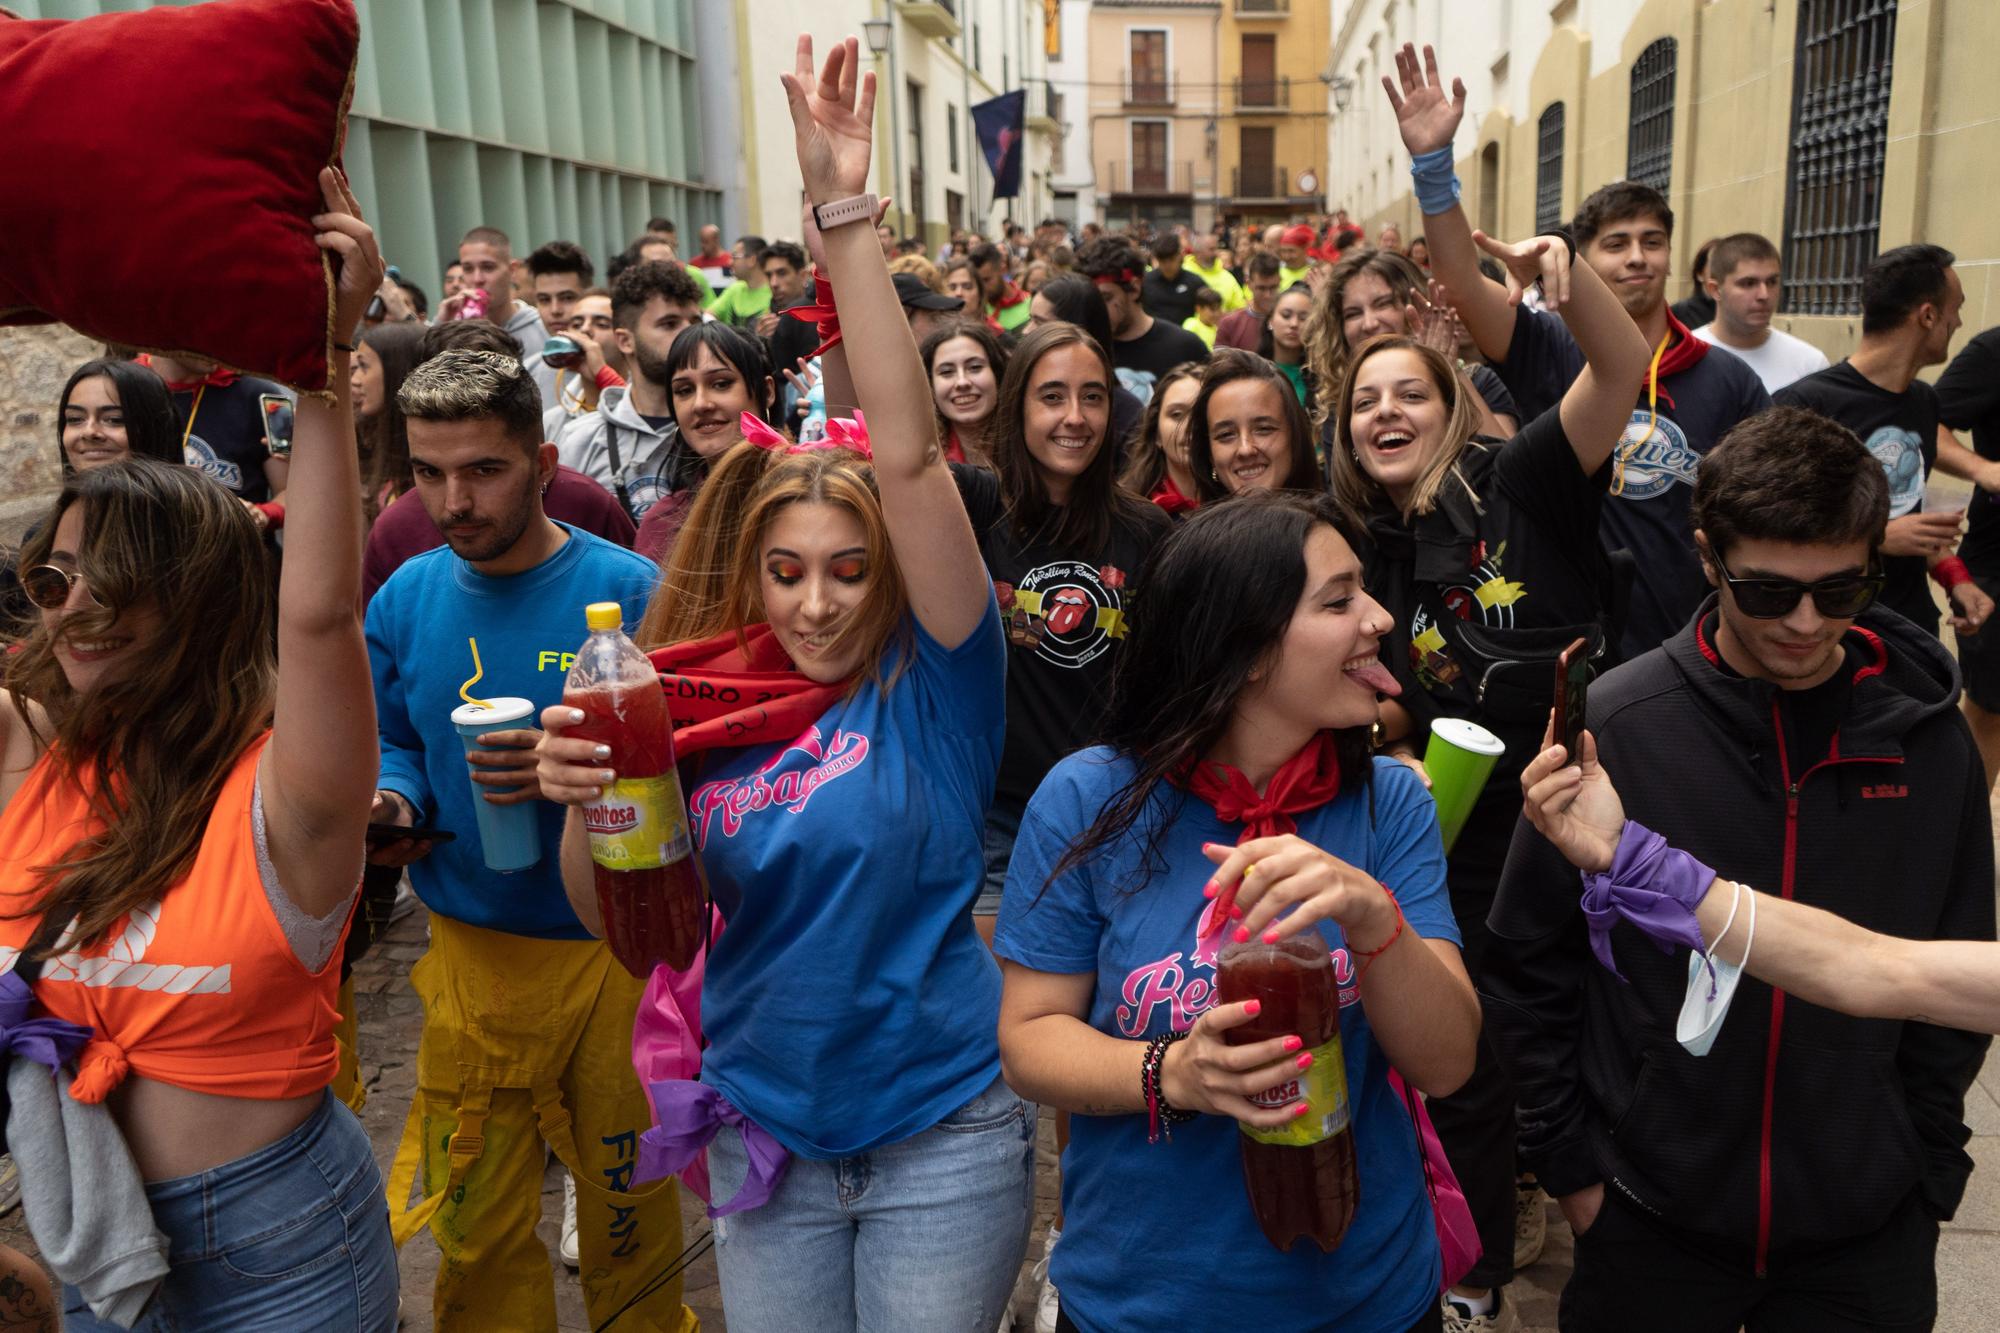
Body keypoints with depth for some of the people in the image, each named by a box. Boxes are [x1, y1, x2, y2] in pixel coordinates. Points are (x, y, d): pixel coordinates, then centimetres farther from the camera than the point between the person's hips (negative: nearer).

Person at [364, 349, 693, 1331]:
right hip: (469, 953, 3)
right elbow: (393, 746, 13)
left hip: (611, 947, -3)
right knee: (477, 1228, 18)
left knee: (626, 1209, 16)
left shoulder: (626, 591, -12)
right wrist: (395, 800, -8)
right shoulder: (405, 599, 1)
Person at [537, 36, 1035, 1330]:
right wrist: (586, 798, -23)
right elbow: (616, 914, -2)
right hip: (765, 1129, 3)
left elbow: (909, 455, -25)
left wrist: (847, 217, -26)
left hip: (941, 1132, -3)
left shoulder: (931, 679, -13)